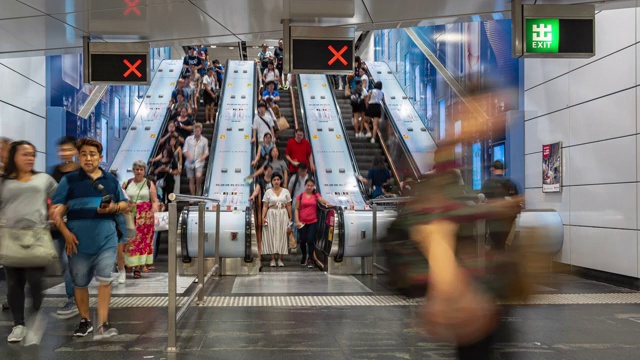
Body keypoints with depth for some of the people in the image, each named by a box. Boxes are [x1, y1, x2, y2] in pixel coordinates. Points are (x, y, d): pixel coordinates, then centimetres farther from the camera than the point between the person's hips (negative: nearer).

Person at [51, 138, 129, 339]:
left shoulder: (111, 180, 10)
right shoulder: (69, 180, 3)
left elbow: (124, 205, 15)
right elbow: (56, 211, -1)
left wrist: (114, 207, -8)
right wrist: (66, 234, -12)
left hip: (106, 240, 0)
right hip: (79, 241, 0)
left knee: (104, 280, -7)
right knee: (80, 283, 11)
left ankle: (103, 324, -4)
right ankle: (85, 321, 28)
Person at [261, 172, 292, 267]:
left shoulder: (286, 191, 6)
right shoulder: (268, 192, 4)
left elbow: (288, 206, 6)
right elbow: (265, 206, 0)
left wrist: (290, 217, 0)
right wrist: (263, 217, -11)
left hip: (283, 216, 1)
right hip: (271, 216, -1)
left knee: (281, 236, 1)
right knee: (271, 236, -1)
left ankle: (280, 259, 8)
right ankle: (273, 259, 5)